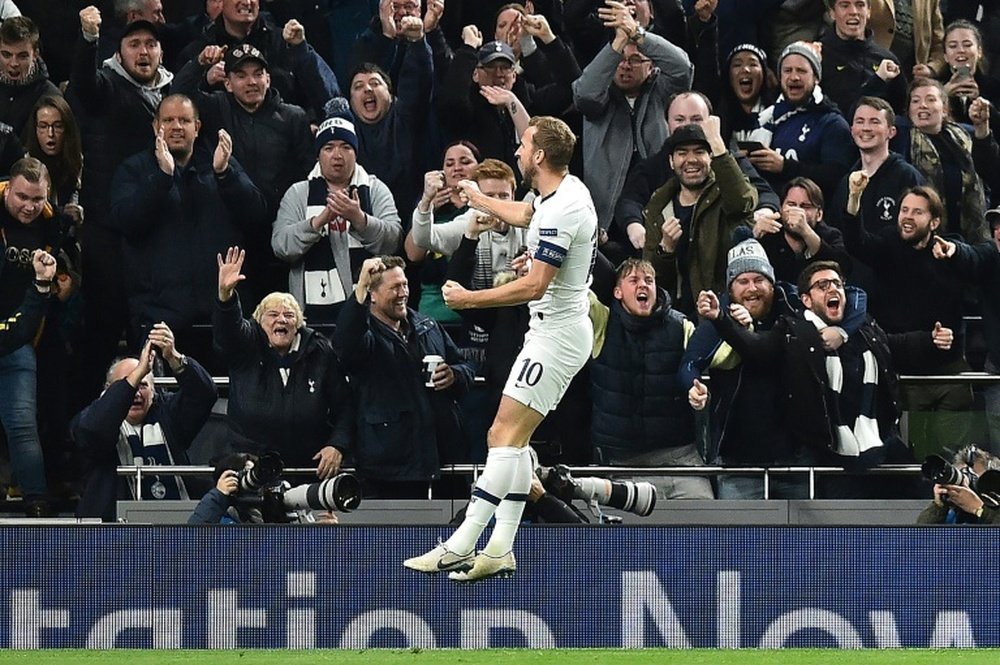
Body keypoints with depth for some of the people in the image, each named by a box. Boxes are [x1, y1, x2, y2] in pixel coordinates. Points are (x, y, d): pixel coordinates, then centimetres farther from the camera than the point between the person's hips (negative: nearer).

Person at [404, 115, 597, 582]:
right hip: (554, 330, 11)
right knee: (508, 439, 8)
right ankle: (501, 550, 6)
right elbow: (524, 215, 36)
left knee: (505, 437, -14)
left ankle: (461, 547, -18)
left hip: (556, 335, -11)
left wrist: (470, 298, -15)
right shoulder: (567, 190, 11)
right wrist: (477, 198, 49)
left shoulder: (562, 210, -21)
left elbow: (534, 285, -24)